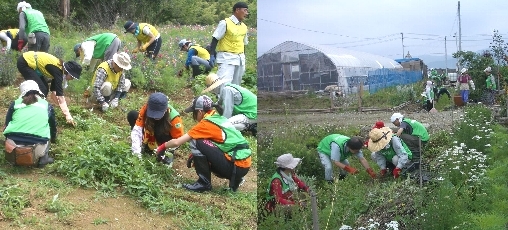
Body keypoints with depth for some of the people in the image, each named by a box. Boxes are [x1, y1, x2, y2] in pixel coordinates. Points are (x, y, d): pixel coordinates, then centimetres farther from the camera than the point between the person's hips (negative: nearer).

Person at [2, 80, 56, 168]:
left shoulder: (14, 104, 15)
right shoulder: (47, 105, 16)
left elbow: (6, 125, 21)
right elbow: (53, 125, 31)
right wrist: (53, 139, 54)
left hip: (13, 147, 2)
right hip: (37, 149, -2)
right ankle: (42, 158, 13)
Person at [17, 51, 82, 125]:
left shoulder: (59, 68, 3)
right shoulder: (57, 70, -22)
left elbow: (54, 93, 8)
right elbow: (60, 95, -25)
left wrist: (65, 109, 5)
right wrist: (67, 115, -27)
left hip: (30, 61, 9)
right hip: (25, 63, -9)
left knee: (45, 88, 6)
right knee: (42, 89, -12)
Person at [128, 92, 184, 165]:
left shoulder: (173, 117, -34)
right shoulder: (146, 109, -29)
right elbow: (137, 128, -33)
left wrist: (165, 151, -38)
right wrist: (136, 149, -44)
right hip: (151, 134, 4)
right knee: (132, 115, -18)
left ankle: (165, 155, -11)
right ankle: (148, 146, -7)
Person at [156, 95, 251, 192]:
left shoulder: (206, 123, -10)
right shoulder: (219, 118, 13)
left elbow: (177, 142, -8)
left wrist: (163, 146, 10)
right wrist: (195, 154, 17)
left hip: (237, 166, -9)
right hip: (245, 163, 9)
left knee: (196, 142, -9)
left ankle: (204, 183, -1)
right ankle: (234, 178, 16)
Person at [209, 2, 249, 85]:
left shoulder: (244, 27, 13)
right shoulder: (225, 23, -7)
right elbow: (215, 39, -9)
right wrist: (212, 55, -17)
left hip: (240, 59, 7)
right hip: (227, 58, -7)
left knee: (236, 84, 10)